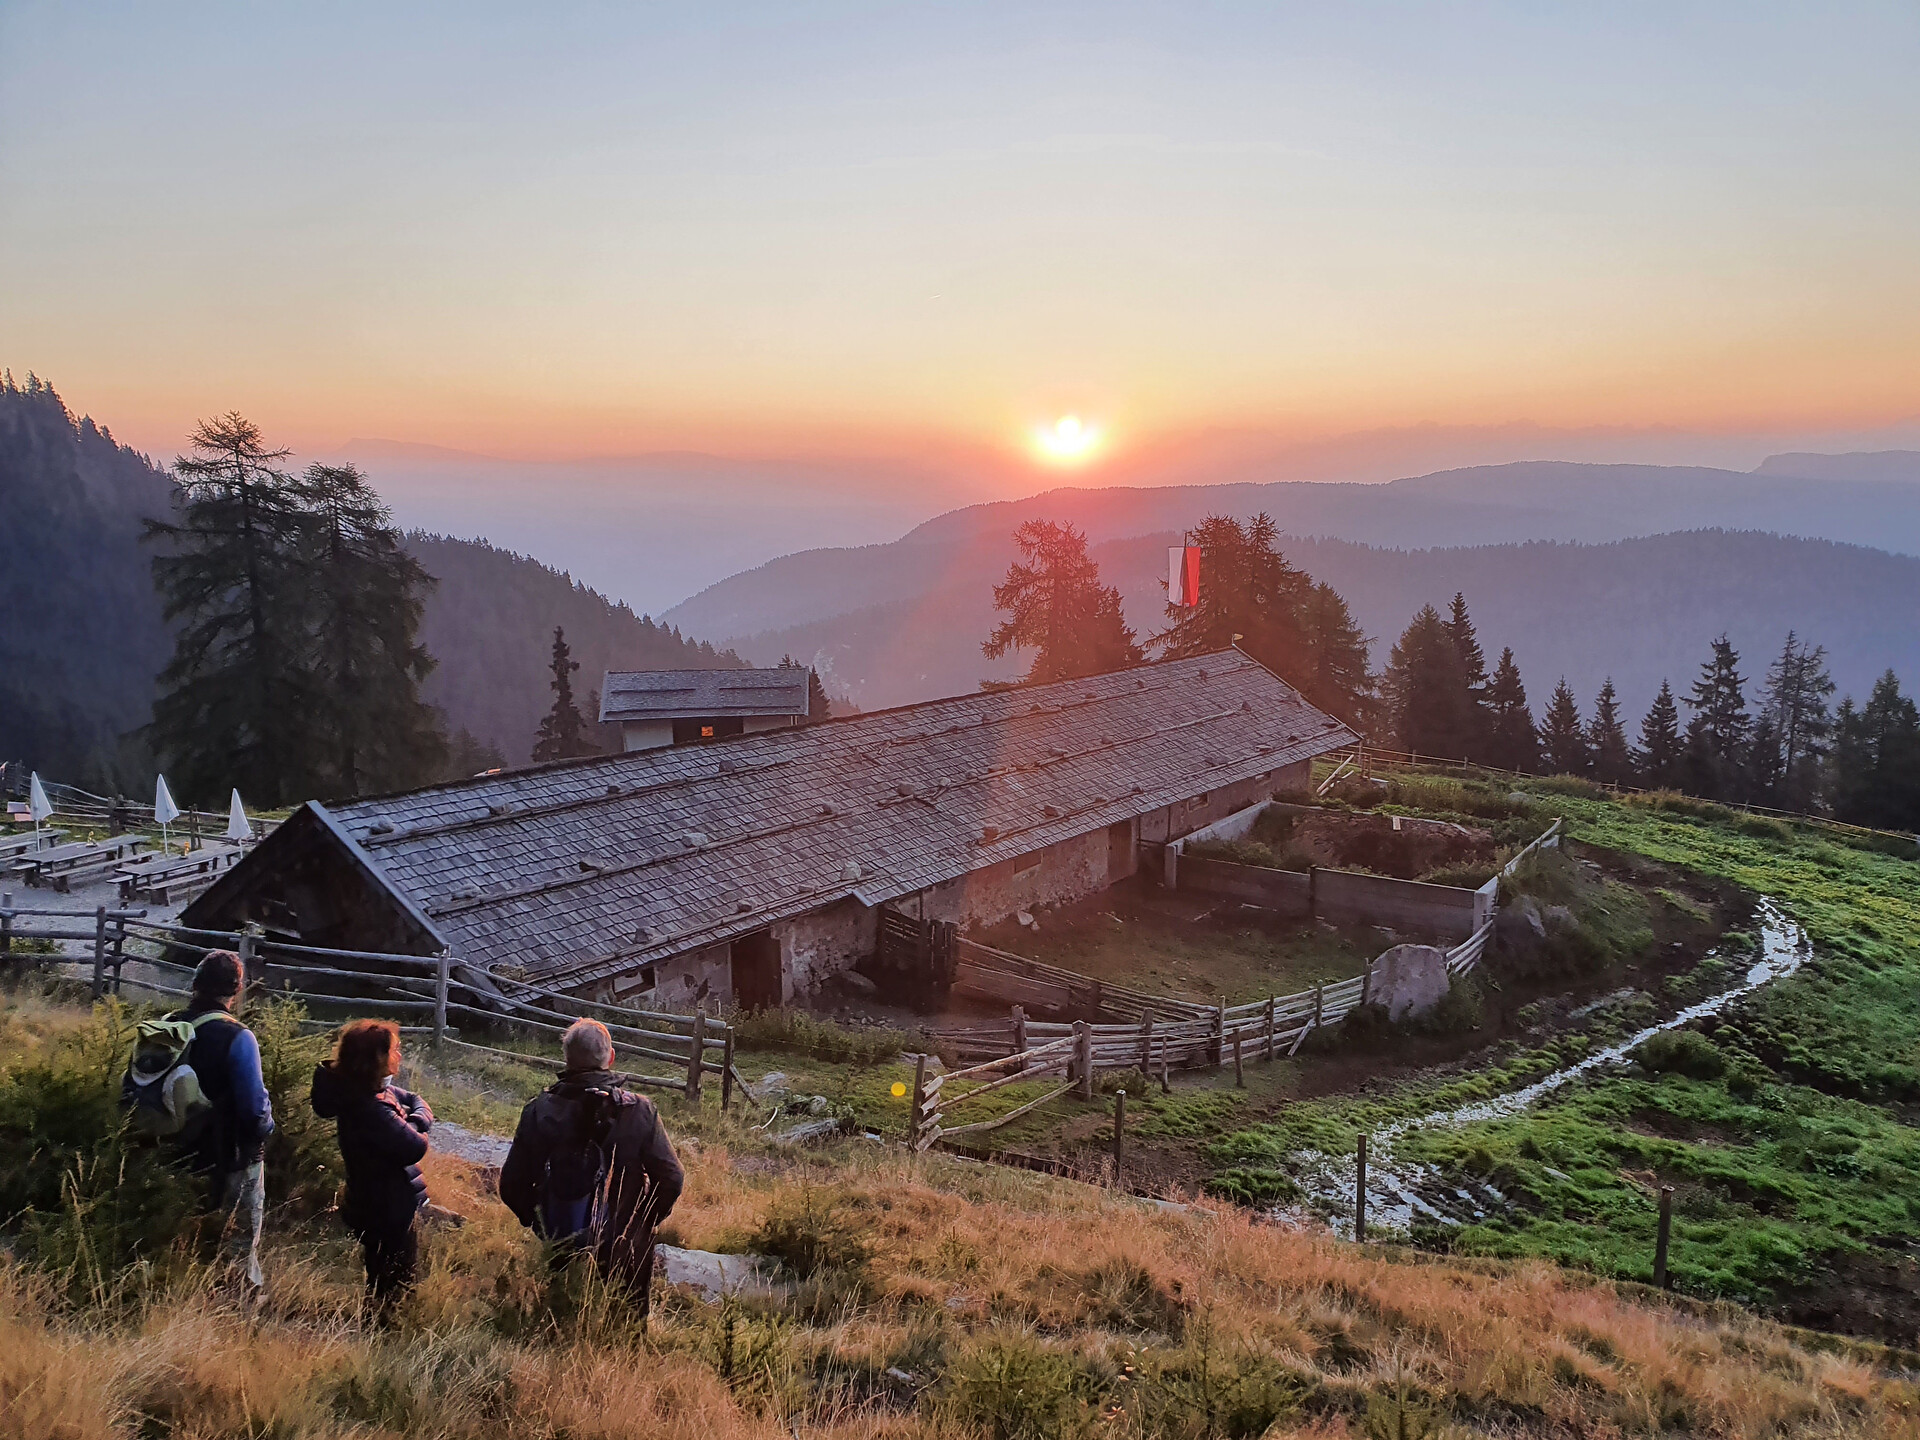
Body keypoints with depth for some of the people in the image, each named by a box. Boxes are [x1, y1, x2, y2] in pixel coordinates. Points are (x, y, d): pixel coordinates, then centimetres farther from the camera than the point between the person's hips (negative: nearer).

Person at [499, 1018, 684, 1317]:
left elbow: (513, 1185, -8)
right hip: (623, 1252, -1)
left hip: (557, 1246, 1)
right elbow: (671, 1179, -14)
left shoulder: (539, 1110, -14)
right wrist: (647, 1220, 4)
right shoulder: (639, 1111, -17)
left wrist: (534, 1221, 10)